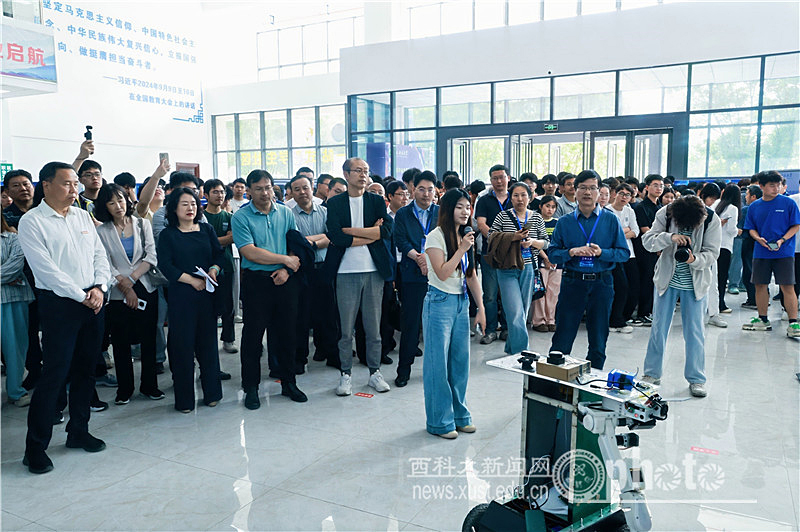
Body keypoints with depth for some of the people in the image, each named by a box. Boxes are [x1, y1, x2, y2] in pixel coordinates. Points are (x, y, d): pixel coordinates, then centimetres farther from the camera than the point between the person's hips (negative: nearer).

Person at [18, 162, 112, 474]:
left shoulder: (83, 217, 12)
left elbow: (100, 255, 10)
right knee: (54, 374, -4)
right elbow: (46, 269, -13)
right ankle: (36, 446, 9)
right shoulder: (32, 222, -6)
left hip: (92, 300, 6)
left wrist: (99, 287, -6)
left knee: (86, 370, 12)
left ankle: (78, 431, 27)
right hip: (58, 304, -6)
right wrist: (81, 296, -13)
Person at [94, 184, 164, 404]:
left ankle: (149, 385, 16)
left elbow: (151, 256, -2)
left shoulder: (142, 224, 7)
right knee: (121, 342, 4)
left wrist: (131, 278, -11)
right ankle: (124, 388, 17)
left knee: (148, 339, 4)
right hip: (118, 294, -1)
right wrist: (126, 288, -10)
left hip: (146, 289, 1)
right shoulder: (102, 232, 2)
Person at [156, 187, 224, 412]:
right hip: (181, 295, -3)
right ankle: (184, 400, 11)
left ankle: (211, 393, 19)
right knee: (182, 344, 1)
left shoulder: (207, 230, 11)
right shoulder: (168, 235, 2)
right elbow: (164, 265, -7)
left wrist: (214, 270, -12)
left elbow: (219, 254, 9)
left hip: (207, 293, 3)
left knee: (208, 341, 7)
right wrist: (192, 280, -15)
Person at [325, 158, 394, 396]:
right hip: (346, 272, -1)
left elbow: (387, 230, -8)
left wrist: (352, 231, -11)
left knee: (373, 328, 9)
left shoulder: (376, 201, 9)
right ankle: (346, 374, 18)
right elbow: (336, 237, -11)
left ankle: (375, 372, 22)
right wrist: (371, 235, -8)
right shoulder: (335, 203, 4)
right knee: (345, 329, 4)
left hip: (373, 271, 2)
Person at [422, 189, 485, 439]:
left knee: (460, 361, 10)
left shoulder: (465, 237, 12)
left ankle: (459, 415, 24)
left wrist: (481, 308, 12)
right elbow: (443, 273, -18)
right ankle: (439, 421, 11)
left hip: (462, 302, 7)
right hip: (439, 302, -7)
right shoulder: (436, 236, -10)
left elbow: (471, 276, 14)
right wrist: (462, 249, -19)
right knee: (438, 363, -1)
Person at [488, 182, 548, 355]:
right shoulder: (503, 216, 0)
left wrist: (532, 242, -10)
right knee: (515, 313, -11)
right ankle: (521, 352, -6)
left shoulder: (537, 218, 8)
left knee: (523, 312, 9)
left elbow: (545, 242, 10)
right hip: (508, 269, -3)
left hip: (529, 268, 3)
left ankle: (511, 348, 25)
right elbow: (491, 237, -4)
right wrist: (512, 237, -17)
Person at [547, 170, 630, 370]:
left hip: (601, 284, 1)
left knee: (598, 342, 11)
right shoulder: (564, 222, 5)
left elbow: (624, 253, 0)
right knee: (562, 339, 2)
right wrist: (571, 252, -16)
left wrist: (601, 252, -16)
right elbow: (552, 253, 2)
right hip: (572, 283, 0)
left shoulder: (610, 220, 3)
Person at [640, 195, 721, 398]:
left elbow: (712, 252, -12)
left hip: (695, 284, -1)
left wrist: (695, 259, -32)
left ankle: (696, 379, 18)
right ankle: (652, 373, 22)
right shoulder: (664, 214, -13)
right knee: (658, 328, 8)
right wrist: (670, 237, -33)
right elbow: (647, 240, -16)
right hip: (667, 280, 1)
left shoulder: (712, 220, -14)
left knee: (695, 331, 4)